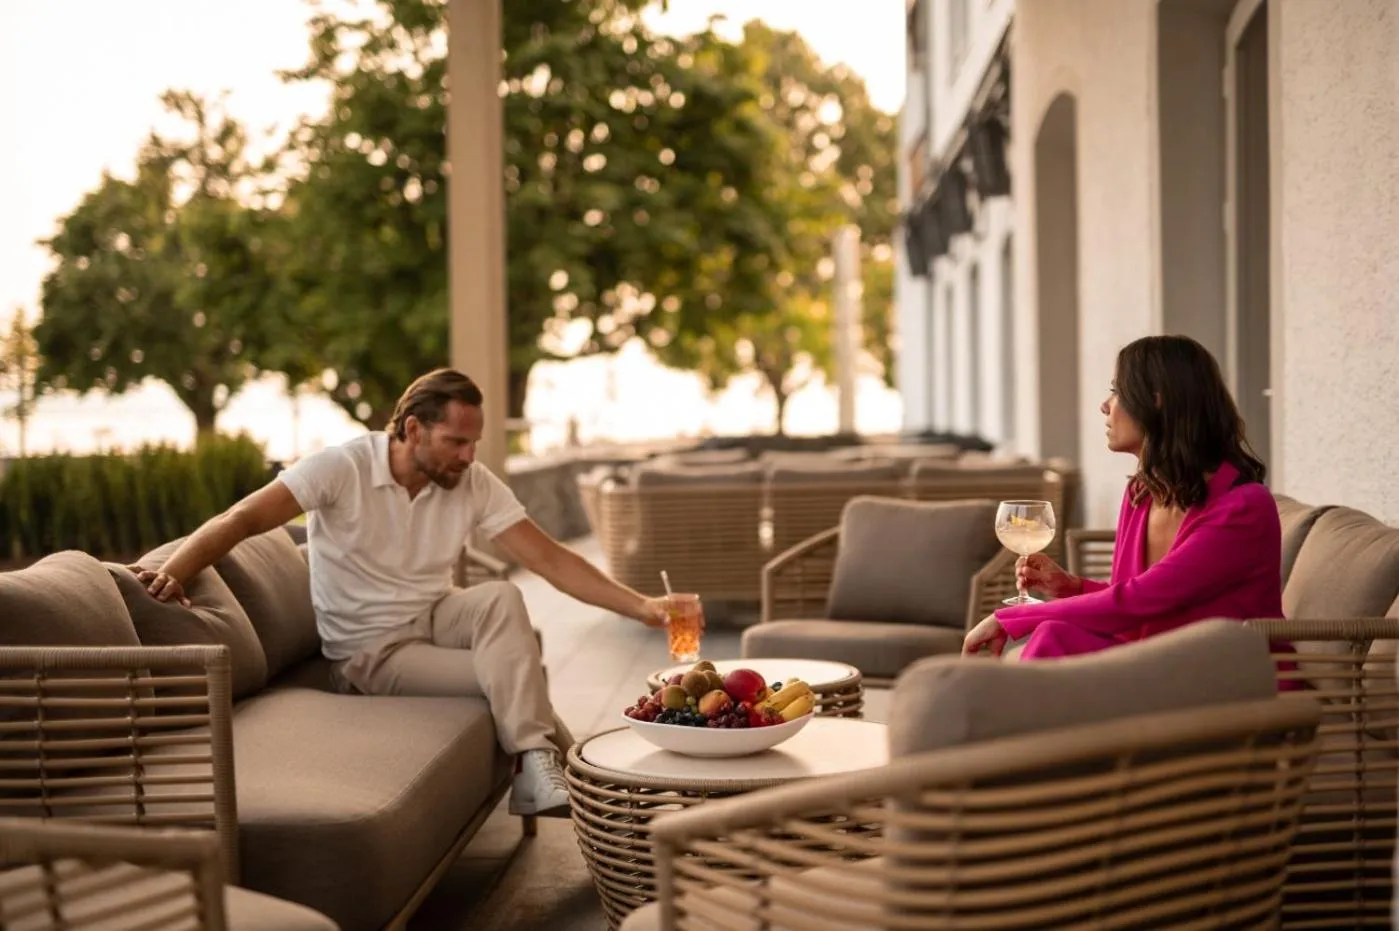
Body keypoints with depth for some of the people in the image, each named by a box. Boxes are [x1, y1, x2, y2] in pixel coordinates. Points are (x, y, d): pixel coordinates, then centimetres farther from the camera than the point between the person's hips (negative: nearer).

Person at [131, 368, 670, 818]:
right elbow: (241, 521, -23)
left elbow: (549, 560, -9)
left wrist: (639, 606, -20)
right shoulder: (341, 469, -17)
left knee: (502, 599, -29)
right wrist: (171, 574, -40)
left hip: (434, 619, 4)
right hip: (368, 651, -4)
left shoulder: (474, 484, -6)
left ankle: (537, 773, -30)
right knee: (512, 676, -24)